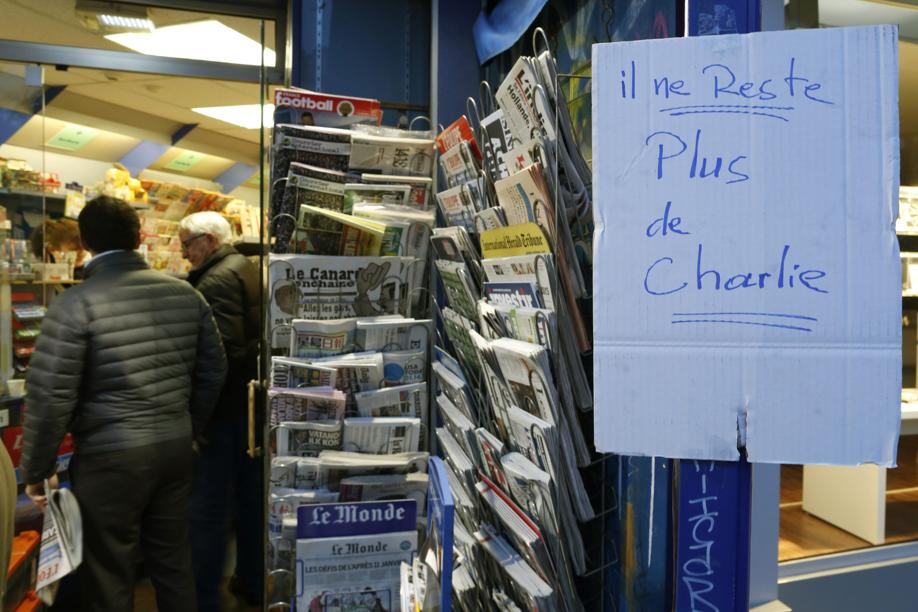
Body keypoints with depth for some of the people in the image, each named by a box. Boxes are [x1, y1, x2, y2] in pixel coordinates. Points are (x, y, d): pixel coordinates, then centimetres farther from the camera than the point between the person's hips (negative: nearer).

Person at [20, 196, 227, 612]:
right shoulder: (185, 293, 1)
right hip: (176, 447, 5)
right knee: (173, 560, 19)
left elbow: (50, 395, -12)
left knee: (109, 575, 12)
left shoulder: (75, 303, -13)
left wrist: (35, 470, 1)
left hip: (110, 455, -5)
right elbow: (212, 372, 7)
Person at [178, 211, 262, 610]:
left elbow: (224, 351, -26)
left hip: (225, 406, -10)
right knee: (250, 494, 18)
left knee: (207, 506, 1)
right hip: (251, 401, 10)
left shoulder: (217, 279, -16)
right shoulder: (245, 268, 13)